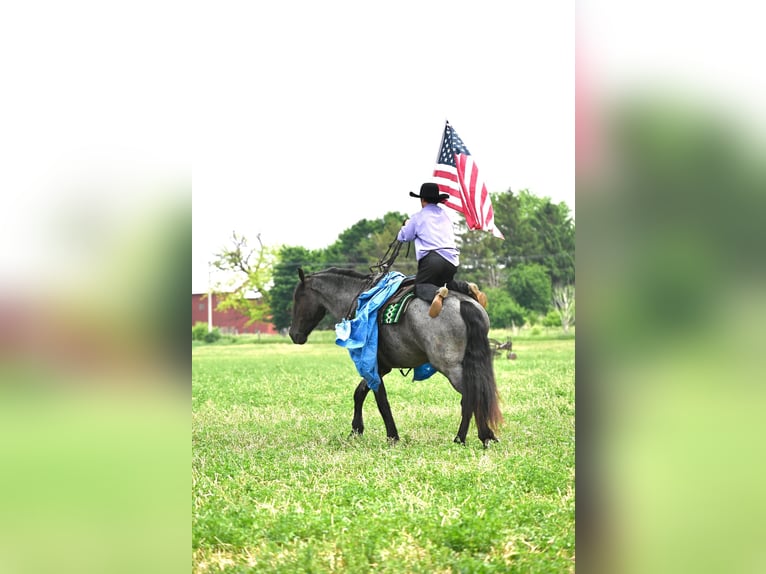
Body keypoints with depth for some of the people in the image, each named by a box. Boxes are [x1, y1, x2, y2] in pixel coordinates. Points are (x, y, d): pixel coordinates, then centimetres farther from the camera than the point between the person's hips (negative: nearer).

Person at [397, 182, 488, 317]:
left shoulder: (418, 217, 4)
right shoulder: (445, 215, 20)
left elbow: (402, 237, 15)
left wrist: (406, 225, 39)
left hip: (432, 258, -6)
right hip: (452, 259, 6)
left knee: (420, 286, 2)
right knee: (448, 282, 29)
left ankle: (437, 293, -33)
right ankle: (468, 288, -2)